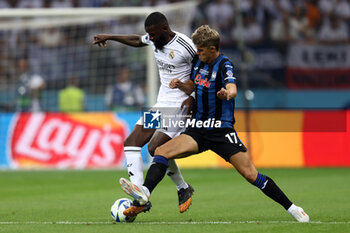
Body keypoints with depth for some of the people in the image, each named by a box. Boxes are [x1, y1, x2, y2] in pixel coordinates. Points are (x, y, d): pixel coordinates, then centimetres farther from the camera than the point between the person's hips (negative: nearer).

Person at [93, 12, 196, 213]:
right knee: (131, 143, -2)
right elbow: (137, 41, 29)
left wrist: (193, 97, -18)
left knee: (155, 148, -21)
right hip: (161, 105, 9)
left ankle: (184, 189, 2)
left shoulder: (185, 46, -18)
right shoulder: (154, 39, 5)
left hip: (179, 106, -9)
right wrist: (109, 37, 32)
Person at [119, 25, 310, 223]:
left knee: (250, 174, -14)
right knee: (161, 152, -16)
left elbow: (232, 89, -32)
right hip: (197, 130, 6)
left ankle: (290, 207, -4)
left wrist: (227, 93, -57)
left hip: (222, 130, -6)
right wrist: (180, 85, 2)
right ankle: (145, 193, -30)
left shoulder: (225, 65, -12)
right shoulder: (198, 61, 8)